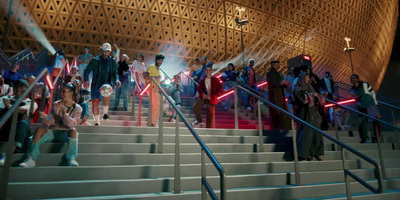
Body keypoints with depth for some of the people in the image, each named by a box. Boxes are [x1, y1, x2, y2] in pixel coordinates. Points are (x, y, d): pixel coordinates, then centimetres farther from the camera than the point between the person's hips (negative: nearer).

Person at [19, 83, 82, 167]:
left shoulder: (77, 108, 3)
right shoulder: (56, 104, 11)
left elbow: (72, 124, -11)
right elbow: (50, 122, 6)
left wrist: (65, 114, -26)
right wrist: (45, 118, -17)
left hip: (65, 132, -3)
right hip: (53, 130, 3)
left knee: (73, 130, -36)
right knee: (40, 129, -26)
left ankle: (71, 159, -42)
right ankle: (31, 158, -28)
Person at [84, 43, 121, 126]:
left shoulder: (112, 61, 7)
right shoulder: (95, 60, -1)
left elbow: (114, 72, 15)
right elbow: (87, 70, -1)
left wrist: (117, 80, -5)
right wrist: (86, 81, -15)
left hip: (107, 83, 0)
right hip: (96, 84, 0)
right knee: (95, 102, -1)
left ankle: (105, 113, -19)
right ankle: (97, 122, 16)